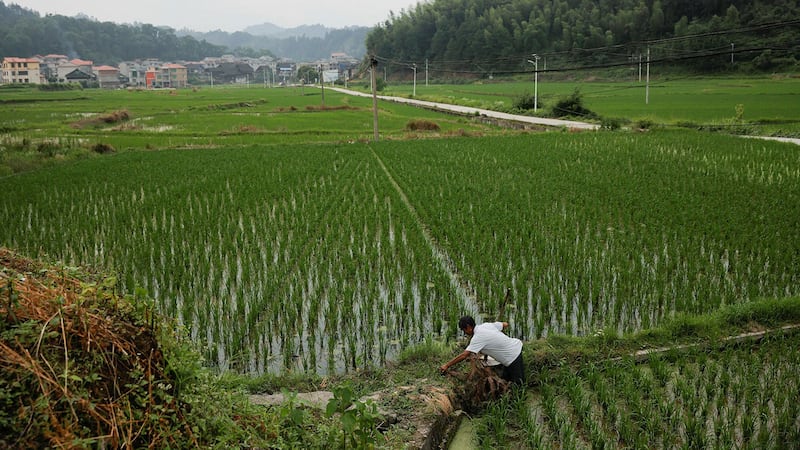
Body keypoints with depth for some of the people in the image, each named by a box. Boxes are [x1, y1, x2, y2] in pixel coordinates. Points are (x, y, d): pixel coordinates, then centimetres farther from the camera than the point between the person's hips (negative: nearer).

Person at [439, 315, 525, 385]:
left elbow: (464, 355, -23)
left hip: (514, 356, -9)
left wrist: (447, 365, -17)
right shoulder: (486, 325, 2)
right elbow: (505, 324, 12)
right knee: (505, 379, 16)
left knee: (518, 383, -1)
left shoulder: (478, 337, -21)